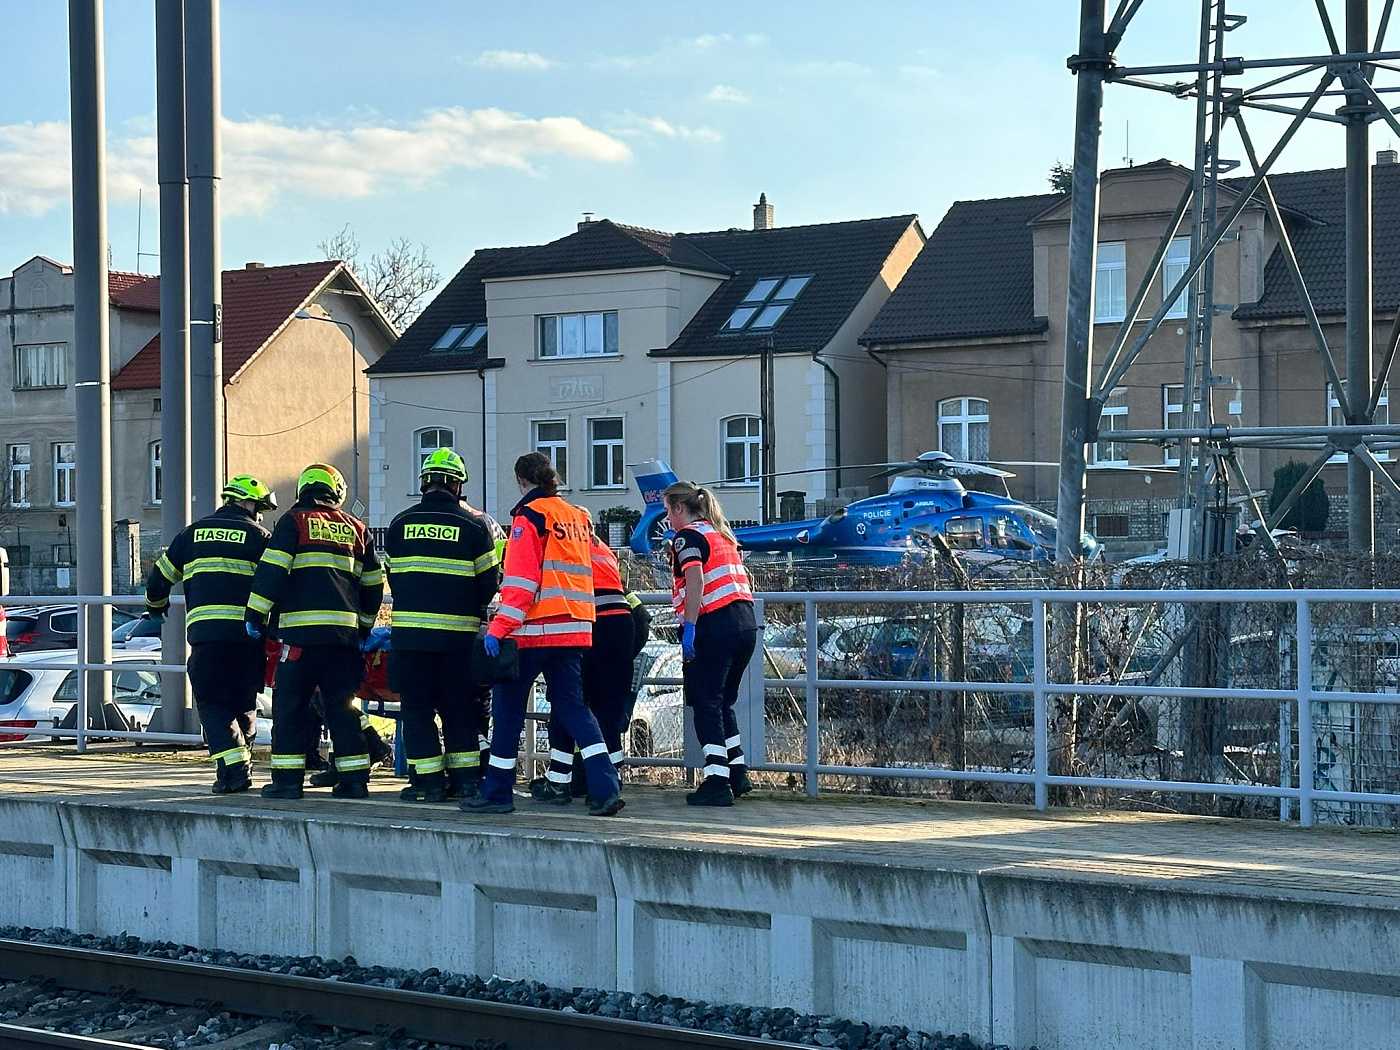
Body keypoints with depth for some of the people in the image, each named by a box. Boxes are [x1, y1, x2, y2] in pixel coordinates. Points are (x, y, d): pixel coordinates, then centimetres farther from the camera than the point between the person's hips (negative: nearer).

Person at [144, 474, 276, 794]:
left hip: (205, 631, 1)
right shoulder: (258, 536, 8)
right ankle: (240, 765, 13)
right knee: (244, 704, 14)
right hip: (247, 632, -1)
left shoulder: (193, 532, 16)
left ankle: (232, 769, -14)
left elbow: (160, 575, 22)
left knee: (212, 703, 2)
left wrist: (155, 604, 42)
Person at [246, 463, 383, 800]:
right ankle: (354, 780, 7)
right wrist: (364, 627, 30)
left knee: (290, 706, 2)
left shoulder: (295, 521, 3)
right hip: (344, 633, 4)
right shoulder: (355, 529, 16)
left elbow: (271, 571, -6)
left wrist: (255, 616, -1)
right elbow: (373, 584, 19)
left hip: (302, 632, -4)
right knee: (342, 706, 9)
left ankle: (287, 779, 0)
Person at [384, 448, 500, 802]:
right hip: (459, 633, 0)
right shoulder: (473, 525, -1)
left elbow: (392, 577, 12)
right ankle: (465, 777, 10)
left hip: (410, 629, 0)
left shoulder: (401, 524, 4)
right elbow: (489, 580, 3)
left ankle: (428, 780, 1)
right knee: (459, 707, 11)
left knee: (417, 707, 5)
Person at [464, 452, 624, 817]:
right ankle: (605, 787, -7)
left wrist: (499, 628, -17)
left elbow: (520, 581, -15)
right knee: (572, 706, 7)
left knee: (508, 706, 5)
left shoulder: (530, 516, -7)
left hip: (534, 630, -7)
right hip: (573, 629, 7)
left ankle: (497, 791, 9)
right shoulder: (576, 516, 14)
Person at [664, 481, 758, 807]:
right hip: (745, 624, 8)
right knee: (723, 703, 18)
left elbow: (695, 581, -18)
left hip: (714, 625, -8)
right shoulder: (722, 535, 22)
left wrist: (689, 626, -22)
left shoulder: (688, 536, -3)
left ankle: (717, 781, -10)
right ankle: (737, 773, 18)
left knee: (706, 703, -4)